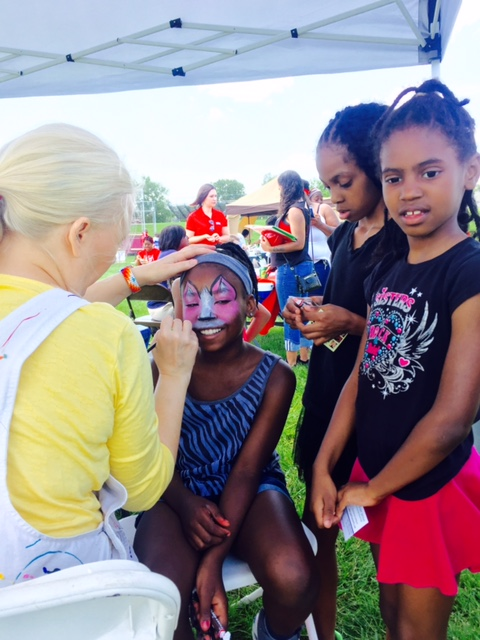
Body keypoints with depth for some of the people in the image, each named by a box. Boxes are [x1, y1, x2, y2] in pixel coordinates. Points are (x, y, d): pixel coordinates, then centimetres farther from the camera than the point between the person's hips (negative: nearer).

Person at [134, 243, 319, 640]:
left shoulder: (274, 377, -11)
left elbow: (247, 470, -14)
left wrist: (214, 559, -22)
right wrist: (185, 504, -24)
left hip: (250, 492, 0)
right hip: (180, 492, 0)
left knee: (292, 578, -27)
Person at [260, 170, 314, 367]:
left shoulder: (294, 210, -14)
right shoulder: (298, 208, 15)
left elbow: (298, 243, -20)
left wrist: (271, 248, -20)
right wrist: (271, 240, 8)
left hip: (291, 268, -10)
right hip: (299, 266, 10)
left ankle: (291, 362, 7)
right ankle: (304, 356, 25)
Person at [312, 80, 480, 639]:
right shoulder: (386, 271, 1)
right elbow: (360, 378, 2)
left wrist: (372, 489, -11)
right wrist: (324, 467, -1)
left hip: (433, 485, -6)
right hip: (376, 475, 6)